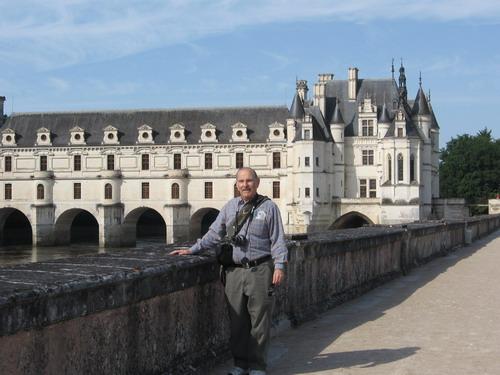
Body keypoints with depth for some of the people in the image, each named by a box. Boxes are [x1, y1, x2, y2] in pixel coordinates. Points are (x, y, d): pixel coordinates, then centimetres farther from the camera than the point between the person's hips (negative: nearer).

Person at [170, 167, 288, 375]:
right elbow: (214, 234, 16)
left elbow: (277, 239, 0)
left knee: (259, 321, 1)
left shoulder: (269, 207, 2)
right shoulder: (229, 207, 13)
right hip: (235, 271, 3)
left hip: (260, 271, -3)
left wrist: (279, 265, -9)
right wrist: (191, 250, 10)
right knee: (237, 320, 7)